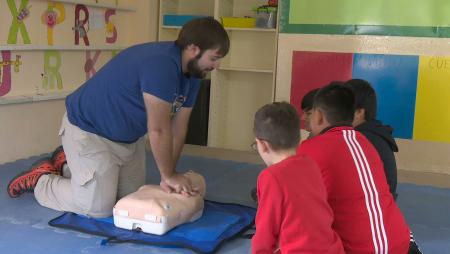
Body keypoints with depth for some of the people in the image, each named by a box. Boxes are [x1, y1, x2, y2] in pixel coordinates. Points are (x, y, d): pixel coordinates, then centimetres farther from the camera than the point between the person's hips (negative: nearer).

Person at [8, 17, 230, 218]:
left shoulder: (192, 72, -4)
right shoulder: (160, 63, -33)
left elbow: (178, 127, -3)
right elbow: (158, 129, -30)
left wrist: (169, 175, -9)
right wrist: (169, 175, -19)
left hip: (129, 137, 9)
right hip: (88, 130, -9)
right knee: (99, 208, -9)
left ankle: (70, 164, 32)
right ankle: (41, 180, 14)